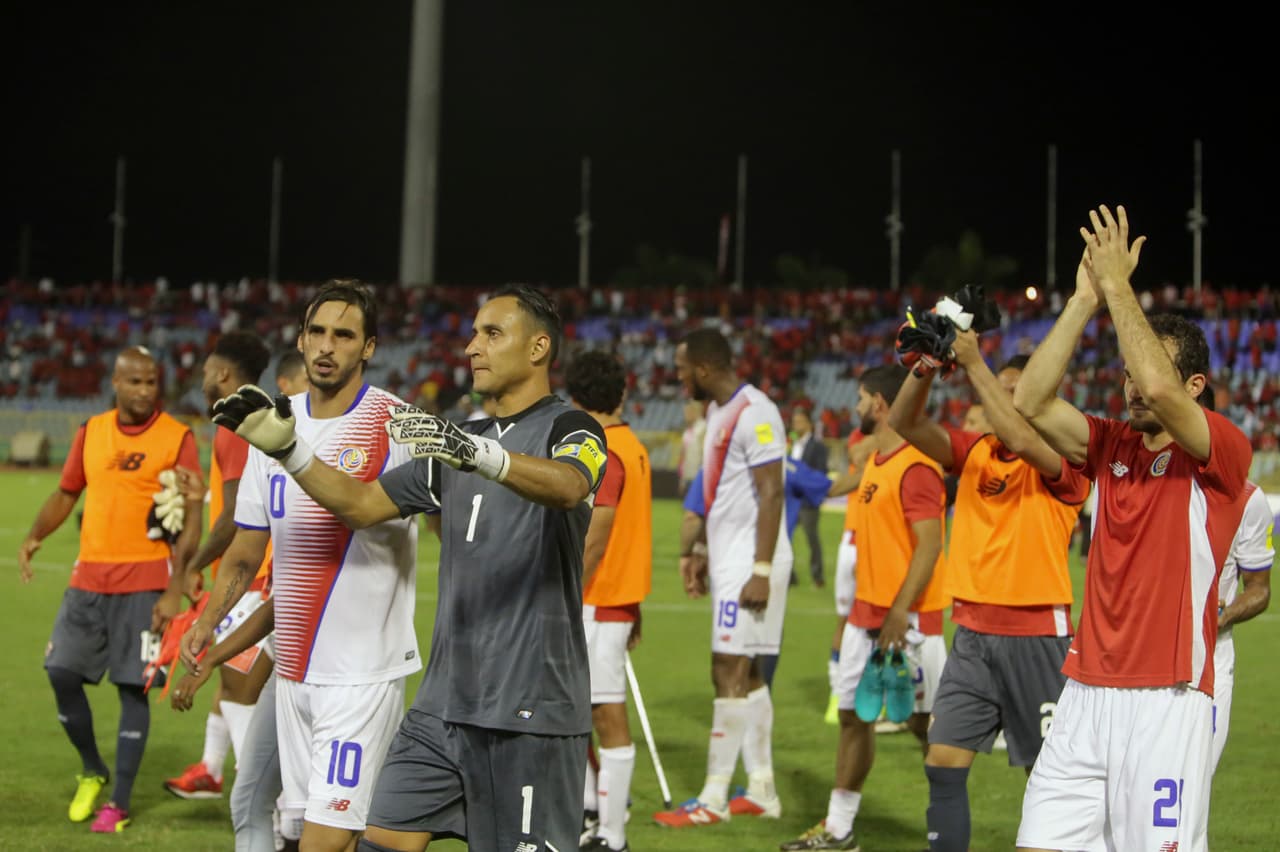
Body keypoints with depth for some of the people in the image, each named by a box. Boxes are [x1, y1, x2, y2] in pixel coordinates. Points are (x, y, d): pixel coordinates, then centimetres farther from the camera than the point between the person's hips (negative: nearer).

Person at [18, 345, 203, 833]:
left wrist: (175, 589, -12)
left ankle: (119, 802, 5)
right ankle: (92, 773, 20)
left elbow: (191, 518, -5)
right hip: (89, 577, 4)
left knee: (131, 687, -3)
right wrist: (34, 537, 0)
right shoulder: (91, 432, 9)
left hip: (145, 582, -4)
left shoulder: (177, 438, -4)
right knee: (62, 673, -2)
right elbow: (65, 494, 19)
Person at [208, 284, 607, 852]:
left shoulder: (570, 430, -4)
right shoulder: (456, 446, 18)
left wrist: (479, 454, -45)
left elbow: (567, 486, -27)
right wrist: (287, 449, 2)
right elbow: (362, 505, 17)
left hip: (531, 706, -7)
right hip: (443, 702, 7)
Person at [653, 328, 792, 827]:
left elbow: (771, 495, -20)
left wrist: (761, 571, -22)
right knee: (747, 675, 11)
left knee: (729, 673, -8)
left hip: (750, 563, -10)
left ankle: (713, 799, -5)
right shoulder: (719, 412, 13)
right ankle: (762, 792, 16)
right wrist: (699, 552, 22)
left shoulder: (754, 414, -17)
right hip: (728, 561, 10)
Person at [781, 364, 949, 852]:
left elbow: (929, 546, -21)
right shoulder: (874, 462, 14)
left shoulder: (915, 467, -16)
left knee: (923, 721, -2)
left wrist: (899, 615, -25)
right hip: (867, 613, 9)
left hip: (907, 619, -9)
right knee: (853, 716, 11)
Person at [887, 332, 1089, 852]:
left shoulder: (1066, 464, -7)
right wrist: (927, 364, -23)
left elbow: (1020, 439, -28)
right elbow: (905, 423, -6)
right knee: (943, 763, 0)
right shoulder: (973, 450, 7)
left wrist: (972, 363, -27)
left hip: (1036, 637, -5)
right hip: (971, 633, 5)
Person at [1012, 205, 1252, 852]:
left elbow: (1159, 388, -22)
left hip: (1166, 701, -5)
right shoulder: (1111, 445, 13)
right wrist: (1085, 299, -1)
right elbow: (1030, 402, 1)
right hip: (1085, 694, 6)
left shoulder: (1224, 453, -5)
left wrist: (1117, 284, -12)